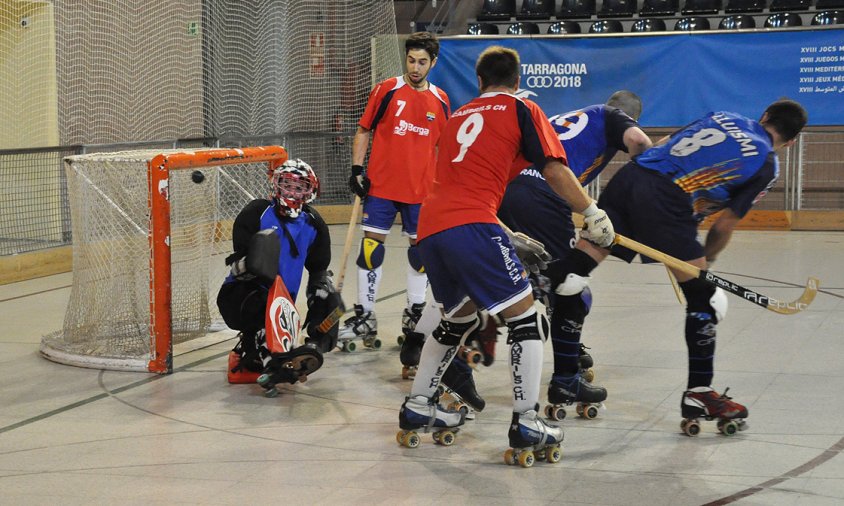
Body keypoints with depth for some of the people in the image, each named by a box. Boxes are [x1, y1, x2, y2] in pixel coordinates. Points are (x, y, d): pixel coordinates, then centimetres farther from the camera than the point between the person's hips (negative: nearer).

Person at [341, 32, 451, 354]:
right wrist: (357, 169, -7)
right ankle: (364, 317, 5)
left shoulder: (440, 101, 6)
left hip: (421, 190, 3)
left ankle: (415, 314, 23)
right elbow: (363, 131, 2)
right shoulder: (387, 91, -3)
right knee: (371, 248, -4)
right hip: (381, 185, -2)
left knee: (421, 249, 8)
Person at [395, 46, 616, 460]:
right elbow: (554, 169, -1)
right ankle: (526, 425, -8)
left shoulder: (458, 117, 28)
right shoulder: (521, 109, 10)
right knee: (525, 318, 0)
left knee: (460, 317, 26)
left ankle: (416, 409, 29)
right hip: (469, 225, -7)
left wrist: (512, 239, 42)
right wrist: (592, 213, 7)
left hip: (430, 226, 7)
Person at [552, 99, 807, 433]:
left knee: (575, 269, 6)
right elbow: (724, 225, 9)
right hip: (666, 202, -6)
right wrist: (705, 261, 26)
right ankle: (698, 394, 13)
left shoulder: (723, 116, 26)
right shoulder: (767, 165, 10)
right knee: (705, 300, 7)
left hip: (627, 176, 7)